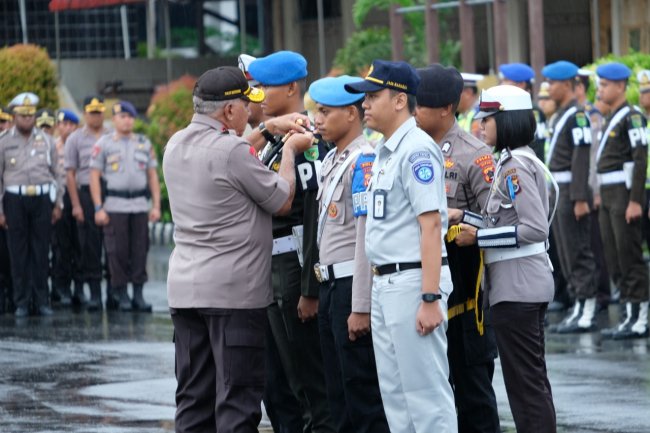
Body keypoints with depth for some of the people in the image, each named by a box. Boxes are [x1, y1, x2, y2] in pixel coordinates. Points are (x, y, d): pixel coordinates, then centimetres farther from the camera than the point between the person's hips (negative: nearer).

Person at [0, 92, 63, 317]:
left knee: (41, 251, 3)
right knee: (18, 253, 1)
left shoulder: (46, 141, 8)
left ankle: (42, 300, 10)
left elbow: (56, 173, 12)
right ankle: (21, 302, 7)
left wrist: (58, 204, 7)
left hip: (42, 199, 1)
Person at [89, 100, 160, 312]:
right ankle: (121, 295, 3)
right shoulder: (104, 144, 2)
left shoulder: (144, 143, 13)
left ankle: (138, 295, 7)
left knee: (140, 250, 2)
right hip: (114, 205, -3)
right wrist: (98, 208, -9)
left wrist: (156, 205, 4)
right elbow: (94, 177, -1)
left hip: (140, 205, 3)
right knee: (118, 252, -3)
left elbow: (153, 176, 13)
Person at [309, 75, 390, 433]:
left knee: (364, 394, -5)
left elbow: (367, 237, -19)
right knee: (339, 395, 13)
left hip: (353, 285, -10)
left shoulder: (364, 161, -14)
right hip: (330, 284, 10)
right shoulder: (332, 159, 15)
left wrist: (361, 307, -21)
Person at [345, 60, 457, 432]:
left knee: (426, 391, -7)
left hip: (413, 281, -10)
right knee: (395, 393, 13)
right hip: (385, 284, 10)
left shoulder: (416, 149, -14)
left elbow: (431, 224, -19)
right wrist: (380, 283, 15)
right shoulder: (385, 151, 15)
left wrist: (430, 299, -23)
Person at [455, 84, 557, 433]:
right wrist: (477, 231, 9)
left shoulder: (515, 165, -15)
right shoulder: (521, 160, 14)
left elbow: (536, 228, -22)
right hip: (525, 284, 10)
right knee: (532, 379, 14)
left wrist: (479, 237, -17)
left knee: (524, 382, -7)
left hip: (517, 286, -10)